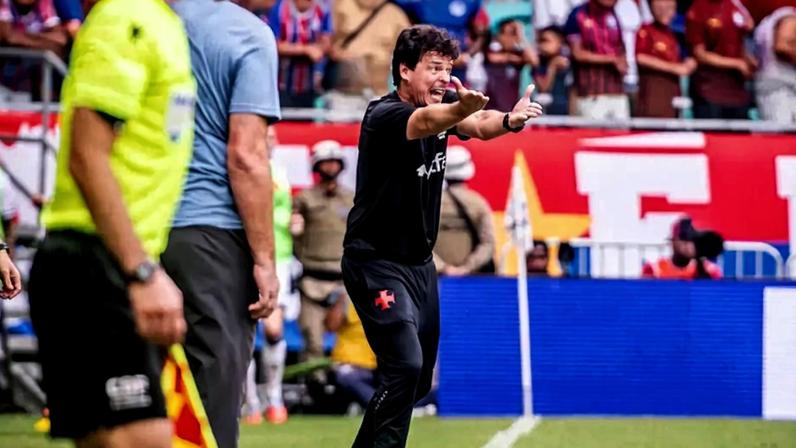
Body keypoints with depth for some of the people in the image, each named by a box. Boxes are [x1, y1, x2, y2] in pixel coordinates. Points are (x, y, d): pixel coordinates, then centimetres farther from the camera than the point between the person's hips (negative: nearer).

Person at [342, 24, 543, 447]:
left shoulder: (442, 104, 1)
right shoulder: (384, 114, -18)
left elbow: (478, 125, -19)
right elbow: (424, 121, -41)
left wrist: (509, 119, -43)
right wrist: (461, 108, -63)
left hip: (419, 263, 8)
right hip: (376, 262, -8)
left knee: (418, 380, 13)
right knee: (404, 366, -22)